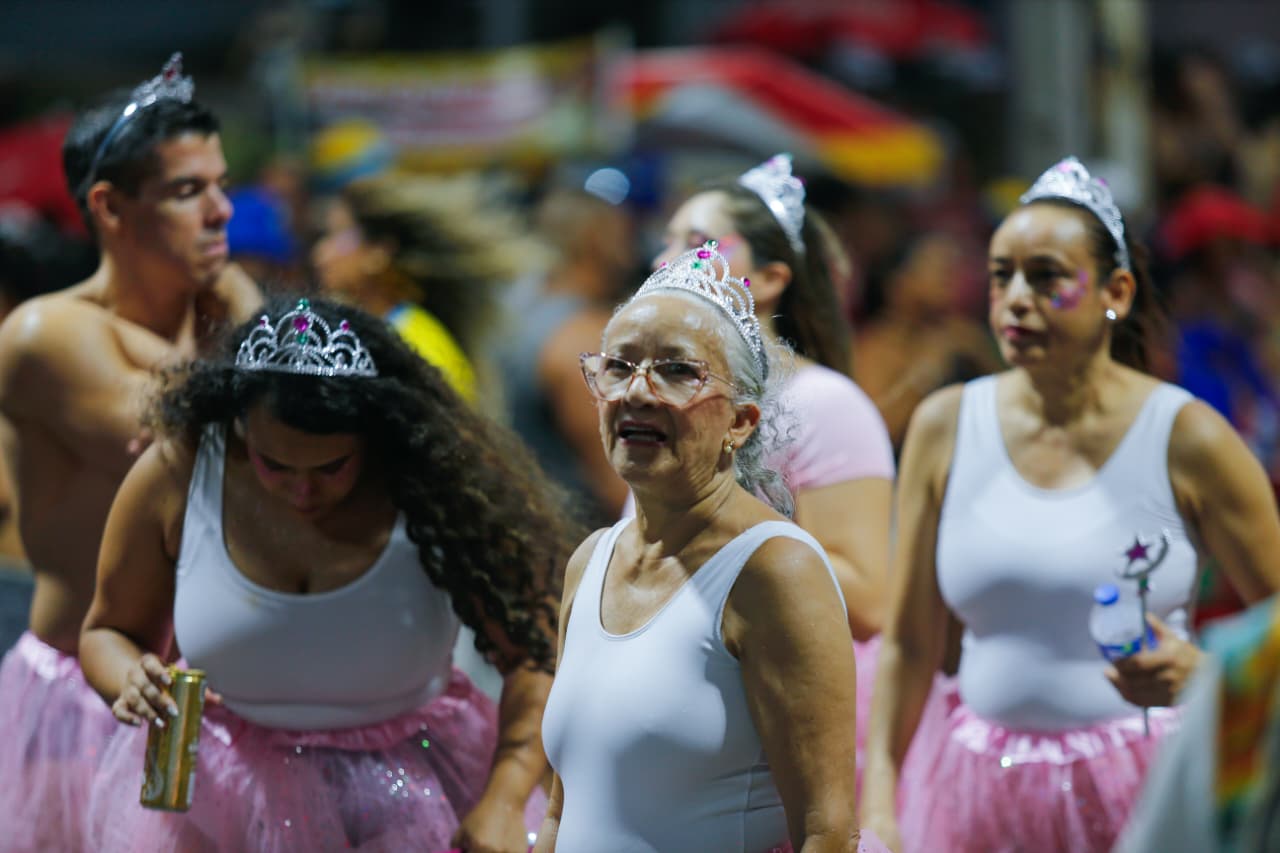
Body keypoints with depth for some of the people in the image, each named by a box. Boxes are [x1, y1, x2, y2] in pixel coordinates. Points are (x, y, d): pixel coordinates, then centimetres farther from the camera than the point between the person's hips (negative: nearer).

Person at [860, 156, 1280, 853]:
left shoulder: (1185, 438, -6)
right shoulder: (945, 428, 3)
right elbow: (907, 643, 9)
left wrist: (1197, 671, -17)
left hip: (1141, 794, -3)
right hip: (978, 796, 3)